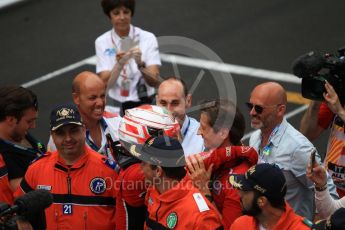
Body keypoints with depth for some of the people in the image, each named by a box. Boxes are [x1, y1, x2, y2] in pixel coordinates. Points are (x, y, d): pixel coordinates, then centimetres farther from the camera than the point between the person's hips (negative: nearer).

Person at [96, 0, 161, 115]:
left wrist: (140, 64, -28)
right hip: (117, 106, 0)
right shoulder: (102, 42, 0)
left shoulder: (148, 38, -3)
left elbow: (154, 81, -10)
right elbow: (105, 83, -9)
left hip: (145, 104, 0)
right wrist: (119, 64, -25)